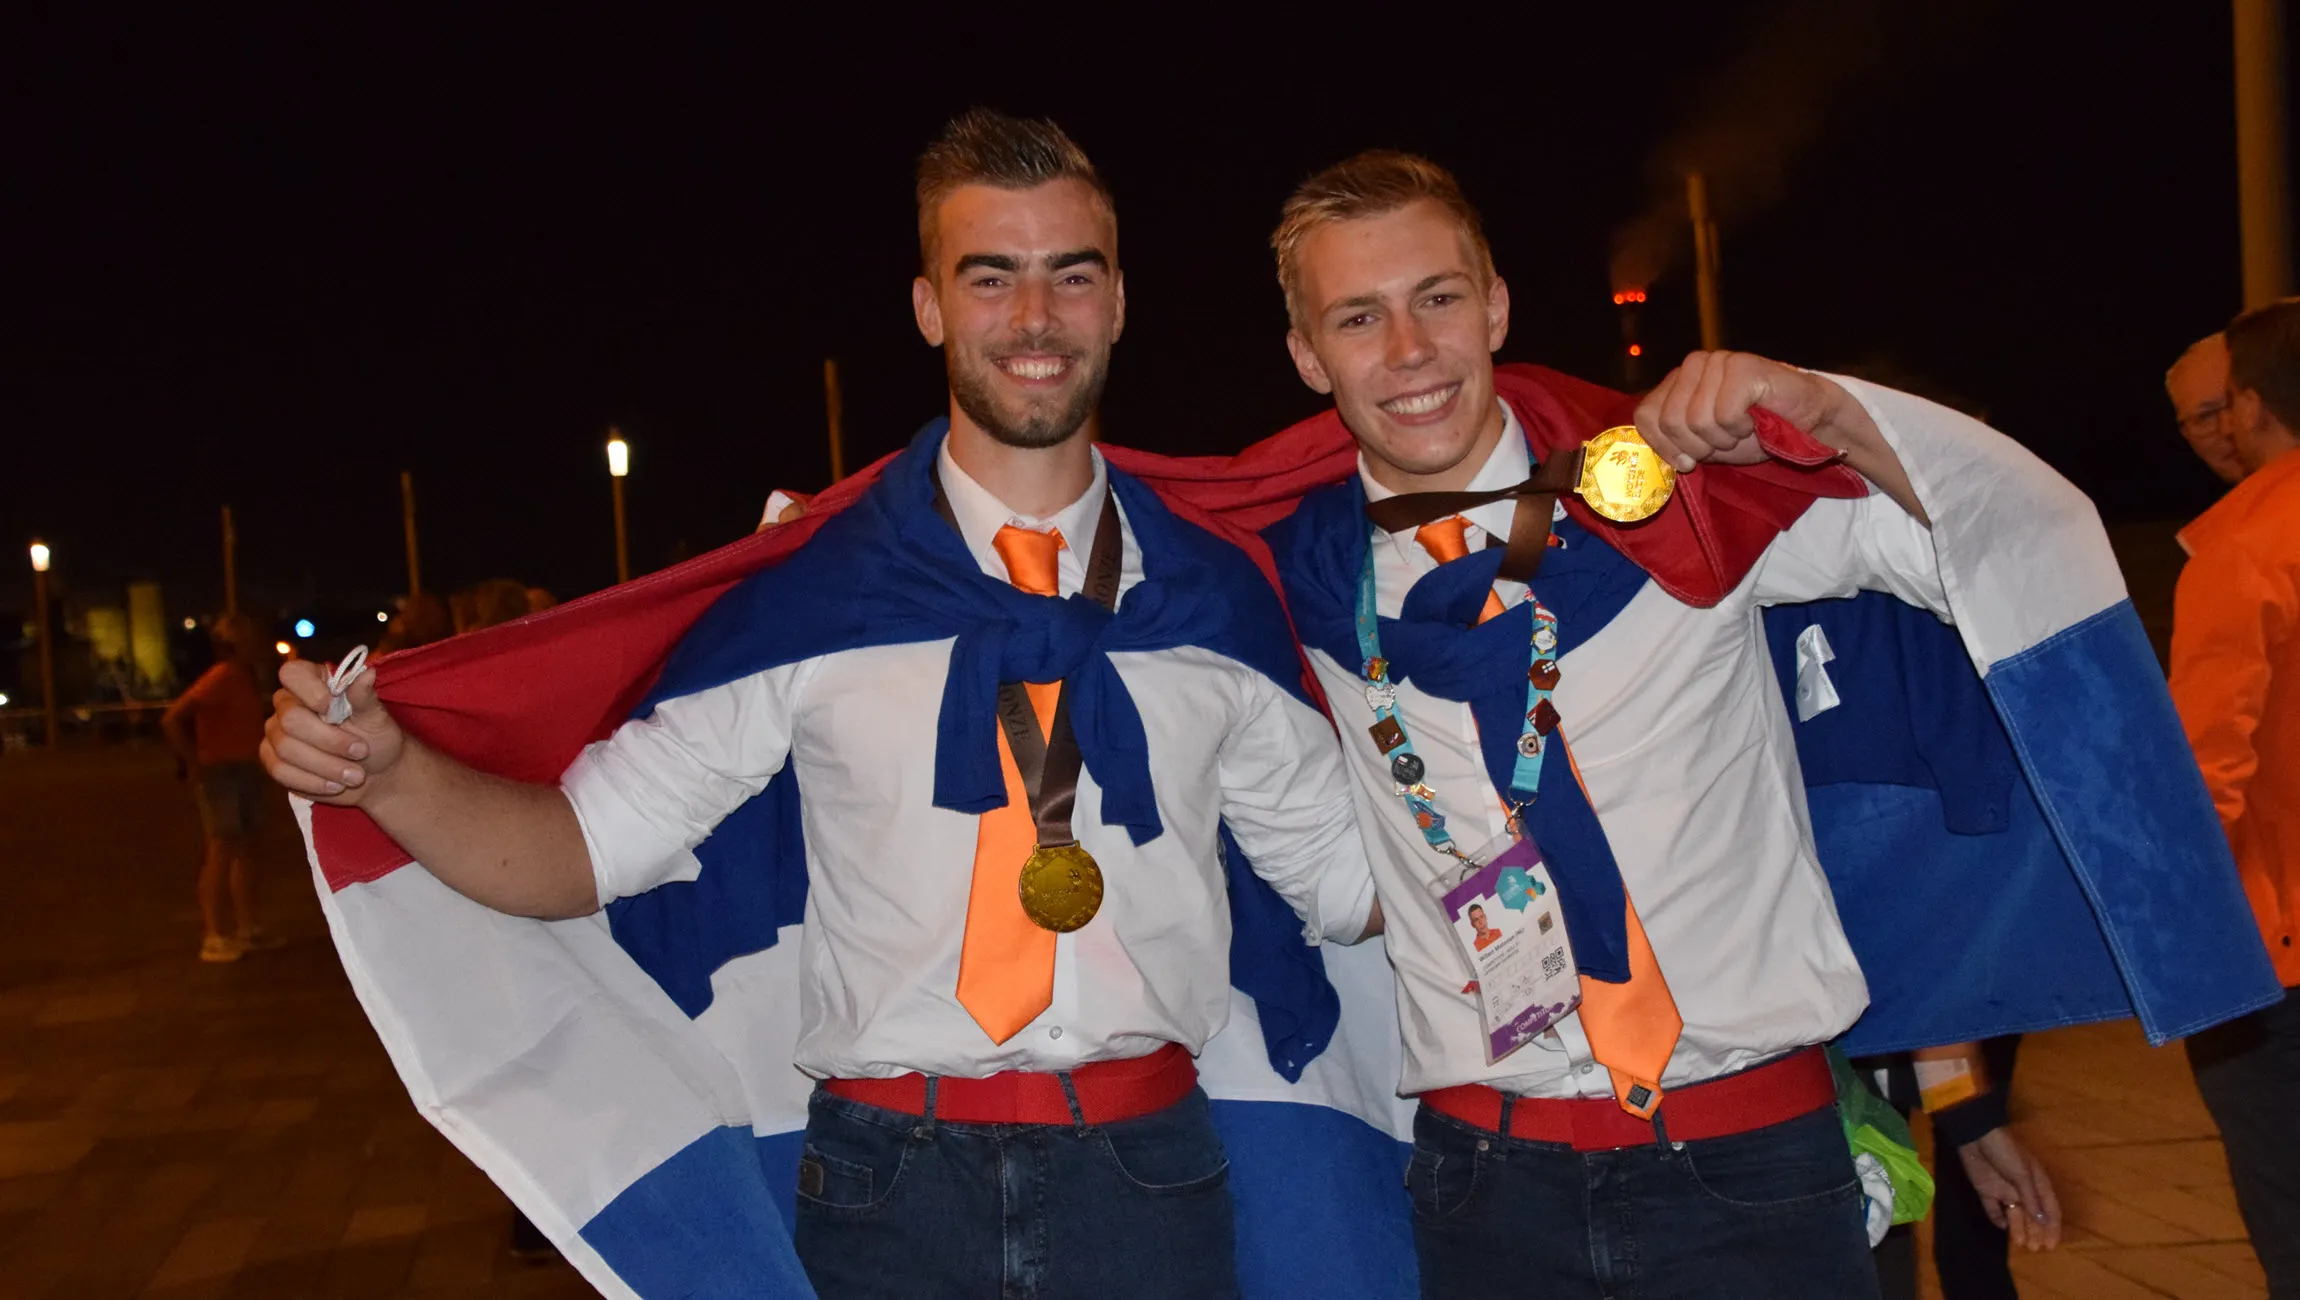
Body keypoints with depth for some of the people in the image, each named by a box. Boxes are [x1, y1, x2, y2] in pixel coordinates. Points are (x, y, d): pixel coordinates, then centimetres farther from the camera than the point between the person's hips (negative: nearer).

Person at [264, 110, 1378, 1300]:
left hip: (1146, 1172, 2)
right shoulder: (812, 597, -4)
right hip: (892, 1181, -1)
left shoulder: (1212, 598, 1)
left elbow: (1350, 880, 9)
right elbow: (590, 845, -2)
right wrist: (384, 767, -16)